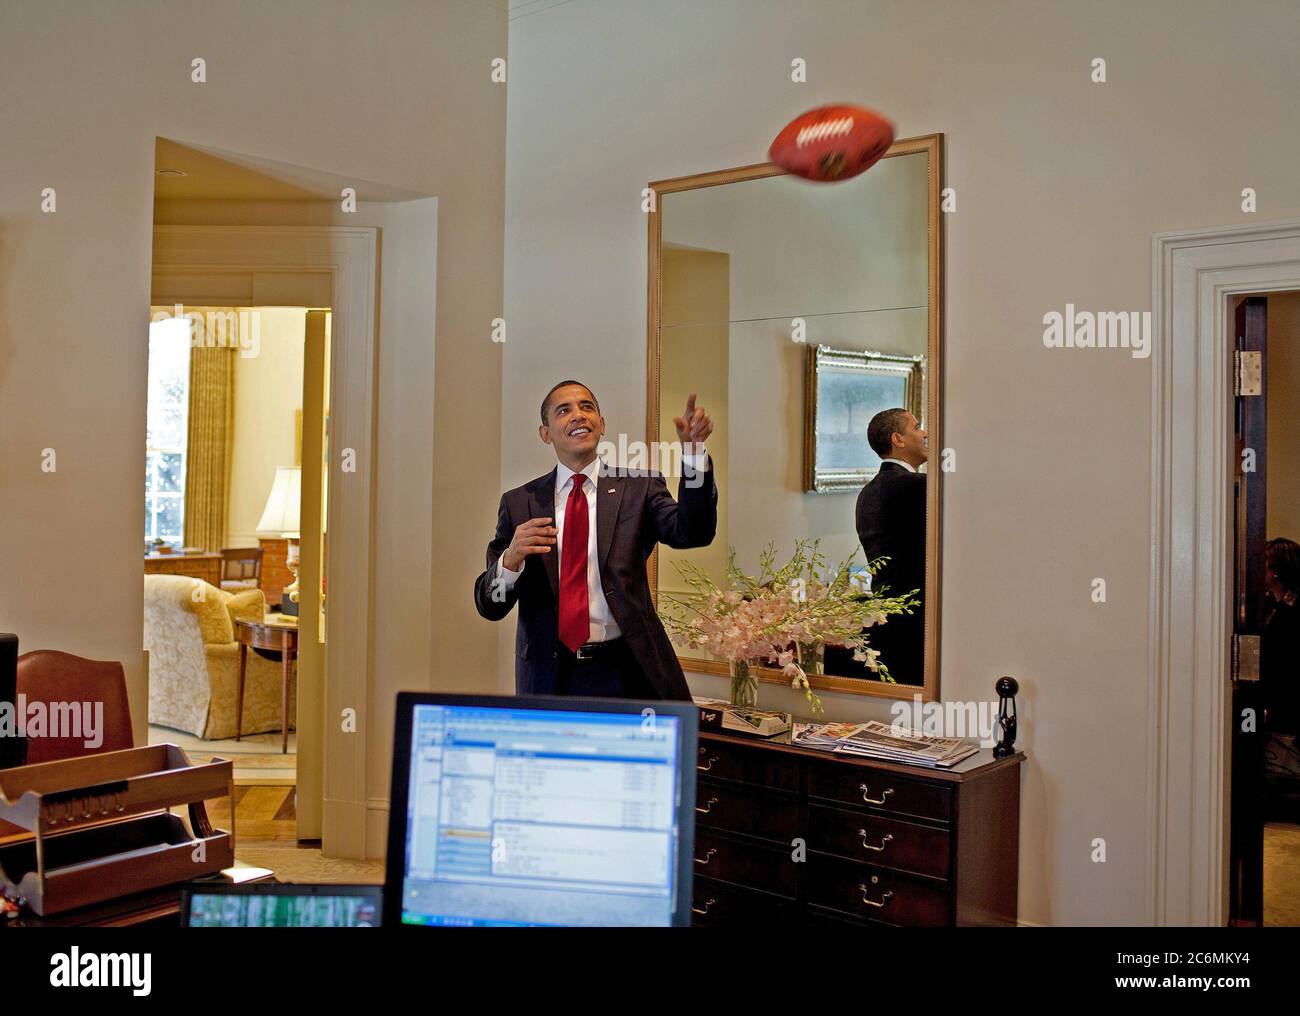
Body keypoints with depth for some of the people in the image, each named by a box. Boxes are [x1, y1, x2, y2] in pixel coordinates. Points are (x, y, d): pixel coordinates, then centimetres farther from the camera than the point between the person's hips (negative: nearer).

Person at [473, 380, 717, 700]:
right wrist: (511, 559, -20)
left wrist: (693, 451, -28)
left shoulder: (639, 488, 2)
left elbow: (691, 533, -16)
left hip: (628, 672, -1)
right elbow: (489, 606, 1)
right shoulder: (518, 503, 4)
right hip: (549, 676, 1)